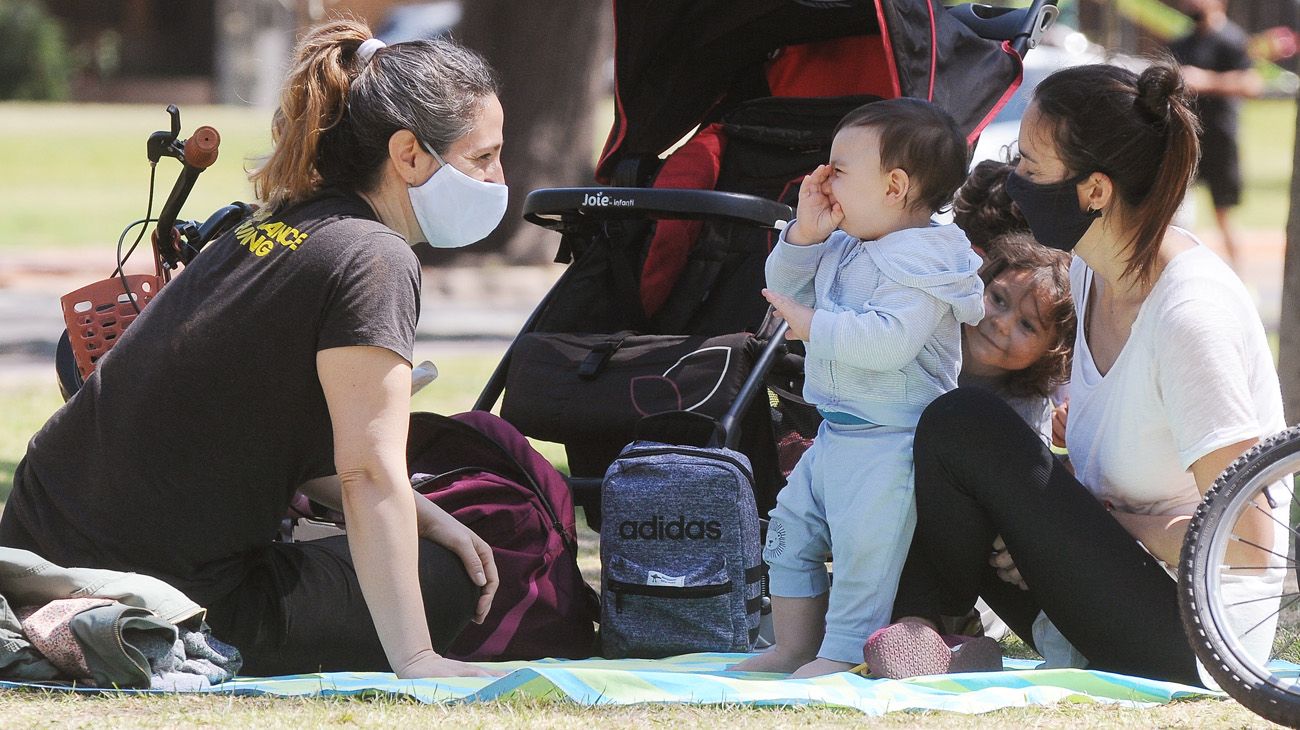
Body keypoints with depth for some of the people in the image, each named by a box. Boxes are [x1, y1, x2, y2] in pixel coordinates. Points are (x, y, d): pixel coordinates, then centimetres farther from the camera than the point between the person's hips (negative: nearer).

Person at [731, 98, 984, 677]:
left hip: (890, 440, -11)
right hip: (837, 434, 11)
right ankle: (794, 647, 25)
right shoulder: (844, 247, 11)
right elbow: (785, 285, 20)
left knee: (864, 543, -11)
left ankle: (842, 654, -4)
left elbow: (890, 339, -32)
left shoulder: (921, 261, -19)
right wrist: (805, 233, 3)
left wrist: (813, 325, -24)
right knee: (791, 529, 15)